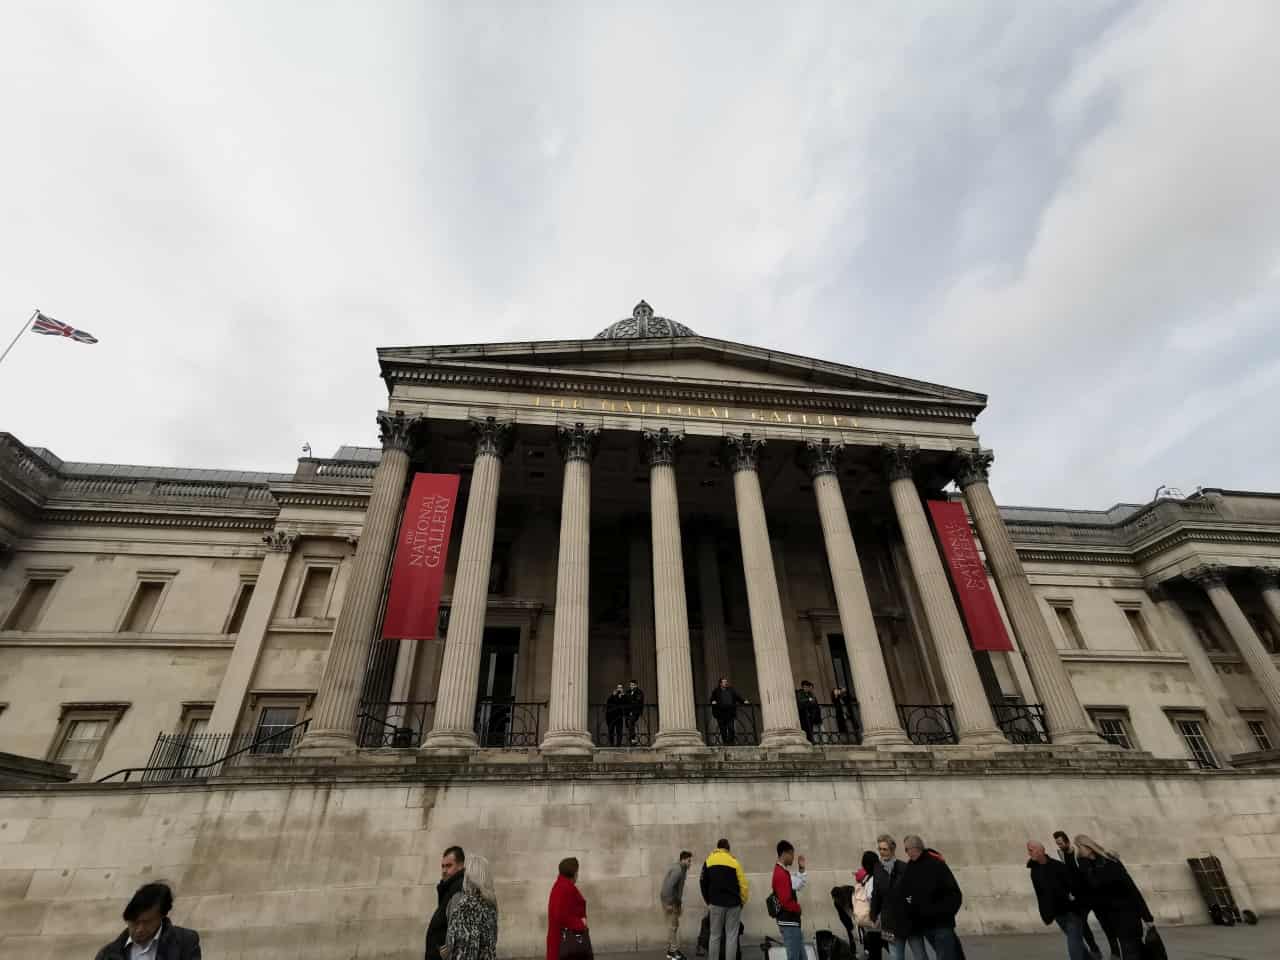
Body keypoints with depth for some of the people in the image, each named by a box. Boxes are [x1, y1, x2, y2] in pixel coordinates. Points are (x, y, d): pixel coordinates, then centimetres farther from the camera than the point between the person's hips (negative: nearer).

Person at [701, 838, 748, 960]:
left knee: (715, 935, 11)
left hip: (716, 903, 2)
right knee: (731, 936, 6)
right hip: (733, 903, -1)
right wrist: (743, 902, 8)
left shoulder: (709, 860, 6)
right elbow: (743, 884, -5)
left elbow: (703, 882, 9)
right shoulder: (734, 861, -2)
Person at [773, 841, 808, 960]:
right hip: (789, 921, -10)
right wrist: (798, 908, -7)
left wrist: (801, 869, 8)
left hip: (791, 920, 10)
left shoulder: (783, 871, 12)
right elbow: (786, 902, -26)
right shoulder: (781, 874, -22)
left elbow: (799, 885, 18)